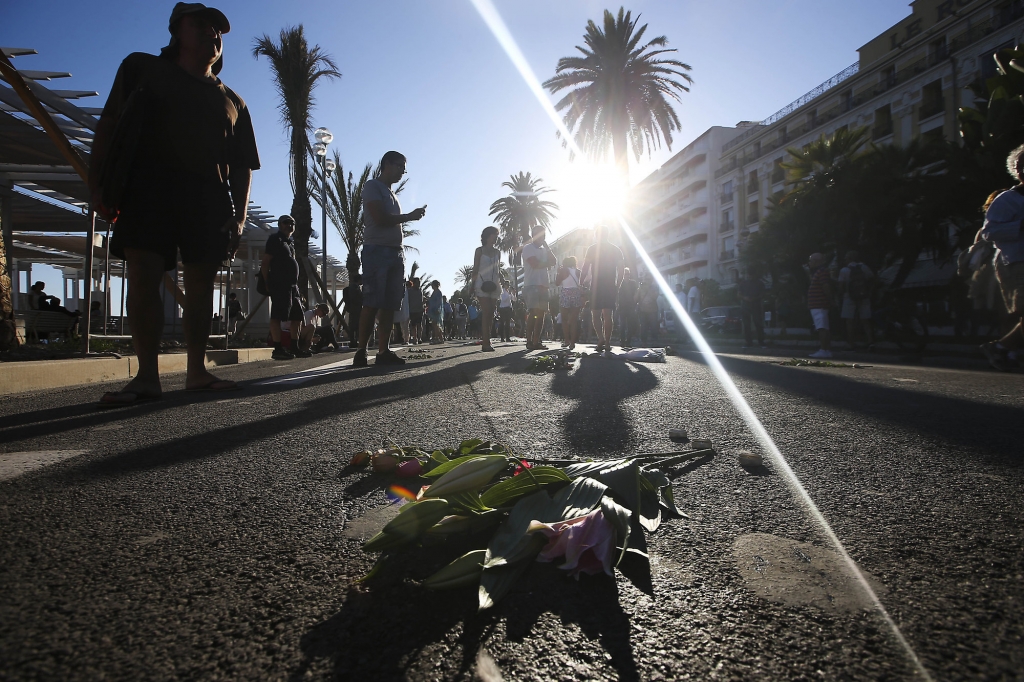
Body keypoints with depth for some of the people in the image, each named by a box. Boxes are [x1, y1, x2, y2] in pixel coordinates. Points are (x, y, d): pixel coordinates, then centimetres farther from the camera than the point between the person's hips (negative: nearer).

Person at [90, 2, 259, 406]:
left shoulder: (232, 102, 20)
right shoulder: (142, 69, 16)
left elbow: (243, 166, 16)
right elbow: (108, 125, 8)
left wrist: (239, 217, 4)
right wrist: (97, 184, -5)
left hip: (209, 198, 2)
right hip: (149, 187, -2)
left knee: (201, 282, -2)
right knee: (144, 277, -12)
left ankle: (197, 372, 3)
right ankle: (147, 376, -10)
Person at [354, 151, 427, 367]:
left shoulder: (392, 194, 26)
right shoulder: (372, 185, 1)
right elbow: (379, 219, -12)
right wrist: (409, 216, -5)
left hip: (396, 252, 8)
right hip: (377, 250, -8)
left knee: (390, 305, 1)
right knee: (372, 304, -13)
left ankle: (384, 351, 2)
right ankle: (361, 351, -10)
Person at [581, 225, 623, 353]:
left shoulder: (592, 249, 1)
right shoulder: (616, 250, 10)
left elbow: (585, 268, -5)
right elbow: (620, 270, 8)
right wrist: (617, 285, 14)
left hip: (596, 285, -2)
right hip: (611, 286, 2)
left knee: (596, 314, 3)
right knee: (608, 315, 4)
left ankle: (601, 338, -17)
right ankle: (607, 343, 0)